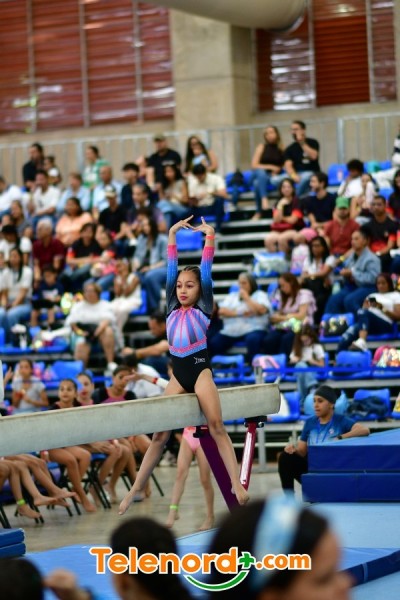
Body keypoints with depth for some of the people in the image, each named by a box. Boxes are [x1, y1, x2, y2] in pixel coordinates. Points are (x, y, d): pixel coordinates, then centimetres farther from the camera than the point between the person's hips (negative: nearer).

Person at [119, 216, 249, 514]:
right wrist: (173, 235, 13)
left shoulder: (203, 308, 4)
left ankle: (237, 484, -21)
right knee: (160, 433, 3)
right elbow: (172, 268, 13)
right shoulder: (173, 309, 13)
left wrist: (210, 237, 0)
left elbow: (206, 270, 0)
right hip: (177, 372, 4)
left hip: (200, 369, -4)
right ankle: (136, 488, 5)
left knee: (217, 427, -16)